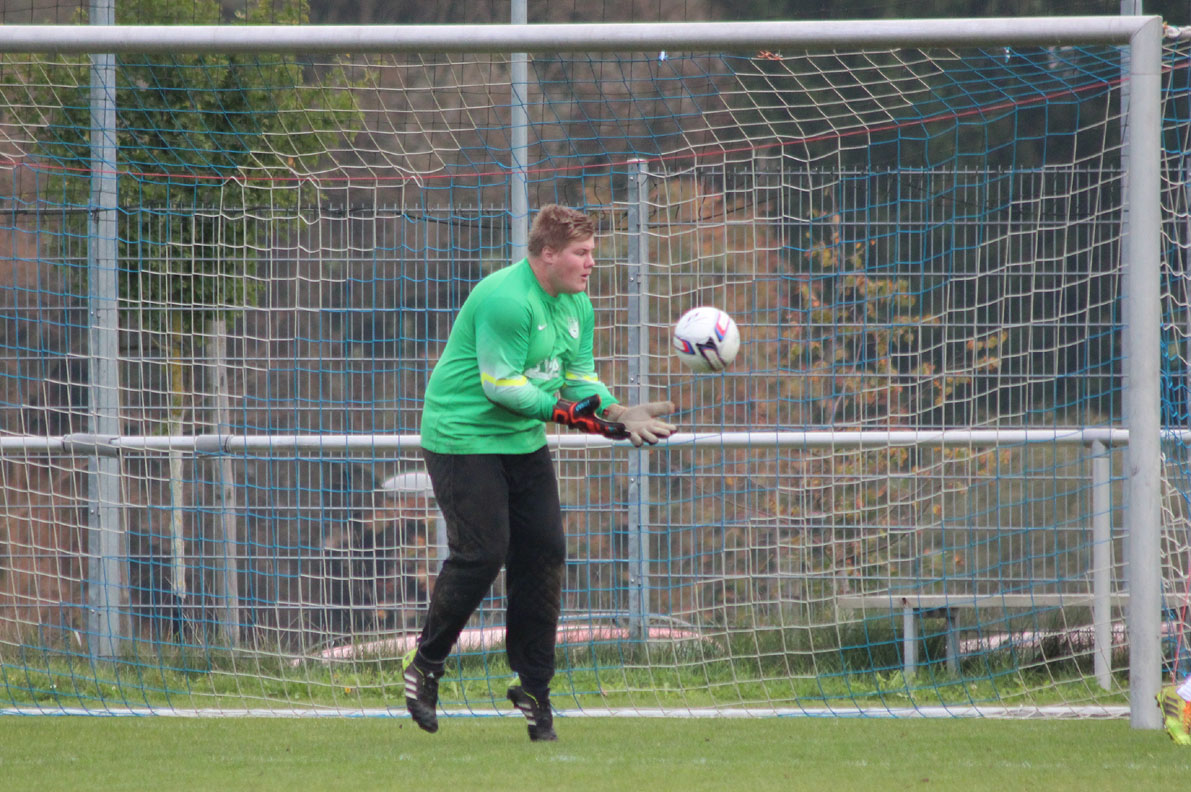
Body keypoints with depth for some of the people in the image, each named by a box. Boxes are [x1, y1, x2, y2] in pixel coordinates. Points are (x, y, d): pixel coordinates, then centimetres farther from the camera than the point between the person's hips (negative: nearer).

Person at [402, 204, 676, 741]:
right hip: (462, 437, -9)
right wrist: (563, 410, -26)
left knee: (544, 552, 2)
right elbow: (500, 384, -24)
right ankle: (425, 665, 4)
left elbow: (580, 377, 9)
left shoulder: (577, 306, 8)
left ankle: (534, 687, 10)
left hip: (523, 442, 9)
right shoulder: (506, 299, -22)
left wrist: (618, 413, -9)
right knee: (481, 553, -14)